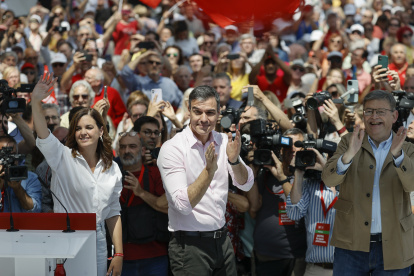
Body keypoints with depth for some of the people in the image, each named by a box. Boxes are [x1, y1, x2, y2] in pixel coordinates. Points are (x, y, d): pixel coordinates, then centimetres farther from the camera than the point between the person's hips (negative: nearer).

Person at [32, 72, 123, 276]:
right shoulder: (63, 158, -3)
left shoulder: (112, 170, 8)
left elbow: (113, 214, 11)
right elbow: (43, 137, -22)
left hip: (97, 246, 3)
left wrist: (118, 255, 6)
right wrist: (36, 102, -37)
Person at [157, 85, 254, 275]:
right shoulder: (172, 148, -13)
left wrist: (234, 160, -21)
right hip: (189, 244, -5)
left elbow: (246, 185, -2)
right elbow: (183, 204, -21)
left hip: (221, 240, 5)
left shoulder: (223, 142, 4)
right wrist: (209, 170, -31)